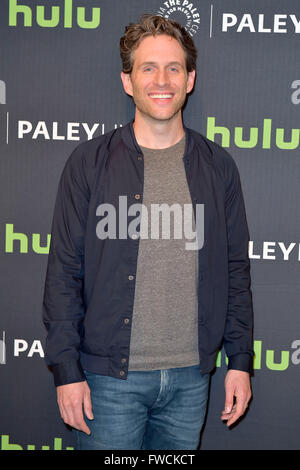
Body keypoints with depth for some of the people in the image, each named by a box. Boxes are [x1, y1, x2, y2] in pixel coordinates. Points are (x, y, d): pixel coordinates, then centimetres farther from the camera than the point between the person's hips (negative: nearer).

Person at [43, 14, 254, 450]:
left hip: (190, 375, 3)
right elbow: (64, 272, -3)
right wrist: (66, 370, -7)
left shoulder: (218, 167, 5)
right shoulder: (89, 163, -3)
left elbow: (236, 270, 9)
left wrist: (240, 361, 5)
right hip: (110, 376, -2)